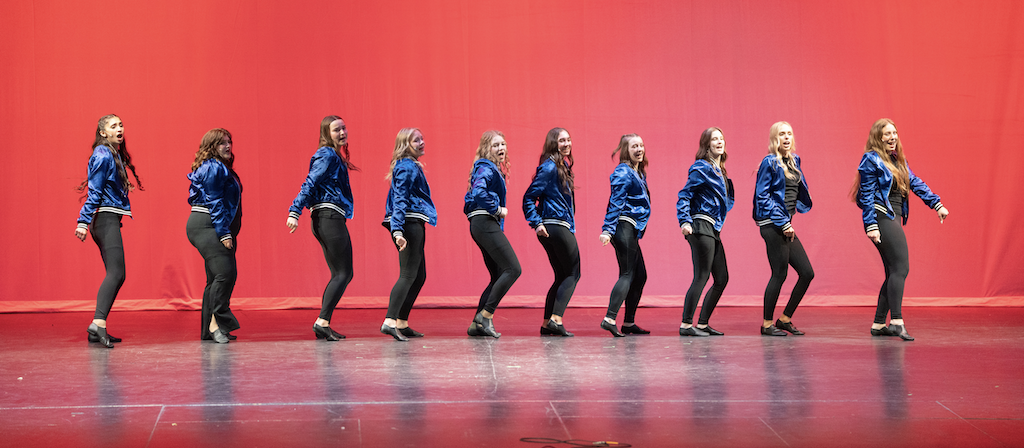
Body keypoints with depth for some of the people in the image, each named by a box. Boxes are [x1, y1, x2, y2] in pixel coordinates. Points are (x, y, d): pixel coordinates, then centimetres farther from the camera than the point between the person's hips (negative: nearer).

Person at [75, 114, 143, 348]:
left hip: (109, 220, 10)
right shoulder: (103, 156, -9)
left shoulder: (115, 155, 19)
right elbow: (94, 191, -14)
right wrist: (83, 222, -17)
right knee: (116, 273, -20)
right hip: (106, 219, -10)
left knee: (114, 275, 8)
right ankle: (98, 323, -30)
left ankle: (98, 330, 8)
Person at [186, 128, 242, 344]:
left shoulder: (221, 168, 21)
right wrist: (224, 233, -20)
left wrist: (227, 232, 18)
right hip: (207, 226, -11)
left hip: (212, 228, 11)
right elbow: (215, 202, -16)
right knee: (225, 272, -19)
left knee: (216, 277, 10)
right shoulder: (213, 168, -10)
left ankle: (209, 330, 13)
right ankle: (215, 323, -18)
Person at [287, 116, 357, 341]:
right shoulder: (327, 155, -9)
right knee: (343, 273, -10)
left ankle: (323, 324, 6)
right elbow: (309, 184, -17)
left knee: (340, 274, 10)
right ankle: (322, 321, -14)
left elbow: (311, 186, 22)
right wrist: (294, 212, -23)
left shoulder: (334, 156, 20)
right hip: (330, 218, -10)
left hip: (326, 220, 10)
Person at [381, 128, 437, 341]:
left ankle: (402, 323, 15)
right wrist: (398, 230, -28)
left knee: (419, 276, 12)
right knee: (408, 275, -15)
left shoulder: (411, 166, 21)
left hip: (414, 225, 11)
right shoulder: (407, 167, -10)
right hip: (409, 224, -11)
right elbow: (400, 200, -19)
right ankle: (390, 321, -22)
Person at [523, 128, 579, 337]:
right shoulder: (550, 167, -12)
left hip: (558, 228, 9)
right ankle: (555, 319, -12)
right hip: (557, 227, -9)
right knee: (573, 274, -6)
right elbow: (529, 198, -14)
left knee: (562, 276, 11)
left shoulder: (562, 166, 16)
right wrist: (537, 223, -19)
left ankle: (547, 324, 12)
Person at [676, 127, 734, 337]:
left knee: (722, 279, 8)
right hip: (701, 227, -9)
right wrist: (685, 221, -22)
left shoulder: (720, 171, 19)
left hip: (713, 230, 9)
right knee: (701, 277, -10)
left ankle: (702, 324, 14)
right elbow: (684, 195, -13)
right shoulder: (701, 168, -7)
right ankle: (686, 325, -6)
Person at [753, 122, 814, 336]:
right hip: (772, 225, -8)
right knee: (779, 274, -6)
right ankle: (767, 324, 6)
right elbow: (762, 196, -12)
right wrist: (783, 223, -14)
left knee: (807, 273, 6)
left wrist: (788, 221, 11)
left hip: (786, 225, 8)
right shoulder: (769, 162, -8)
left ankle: (785, 319, 16)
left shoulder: (794, 160, 15)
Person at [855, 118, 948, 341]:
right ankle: (896, 321, -22)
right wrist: (871, 226, -17)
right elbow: (867, 196, -11)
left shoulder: (898, 160, 18)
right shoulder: (871, 160, -6)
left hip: (893, 220, 9)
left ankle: (879, 324, 12)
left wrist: (937, 204, 10)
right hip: (881, 218, -9)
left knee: (894, 273, 8)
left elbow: (915, 183, 19)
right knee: (900, 268, -17)